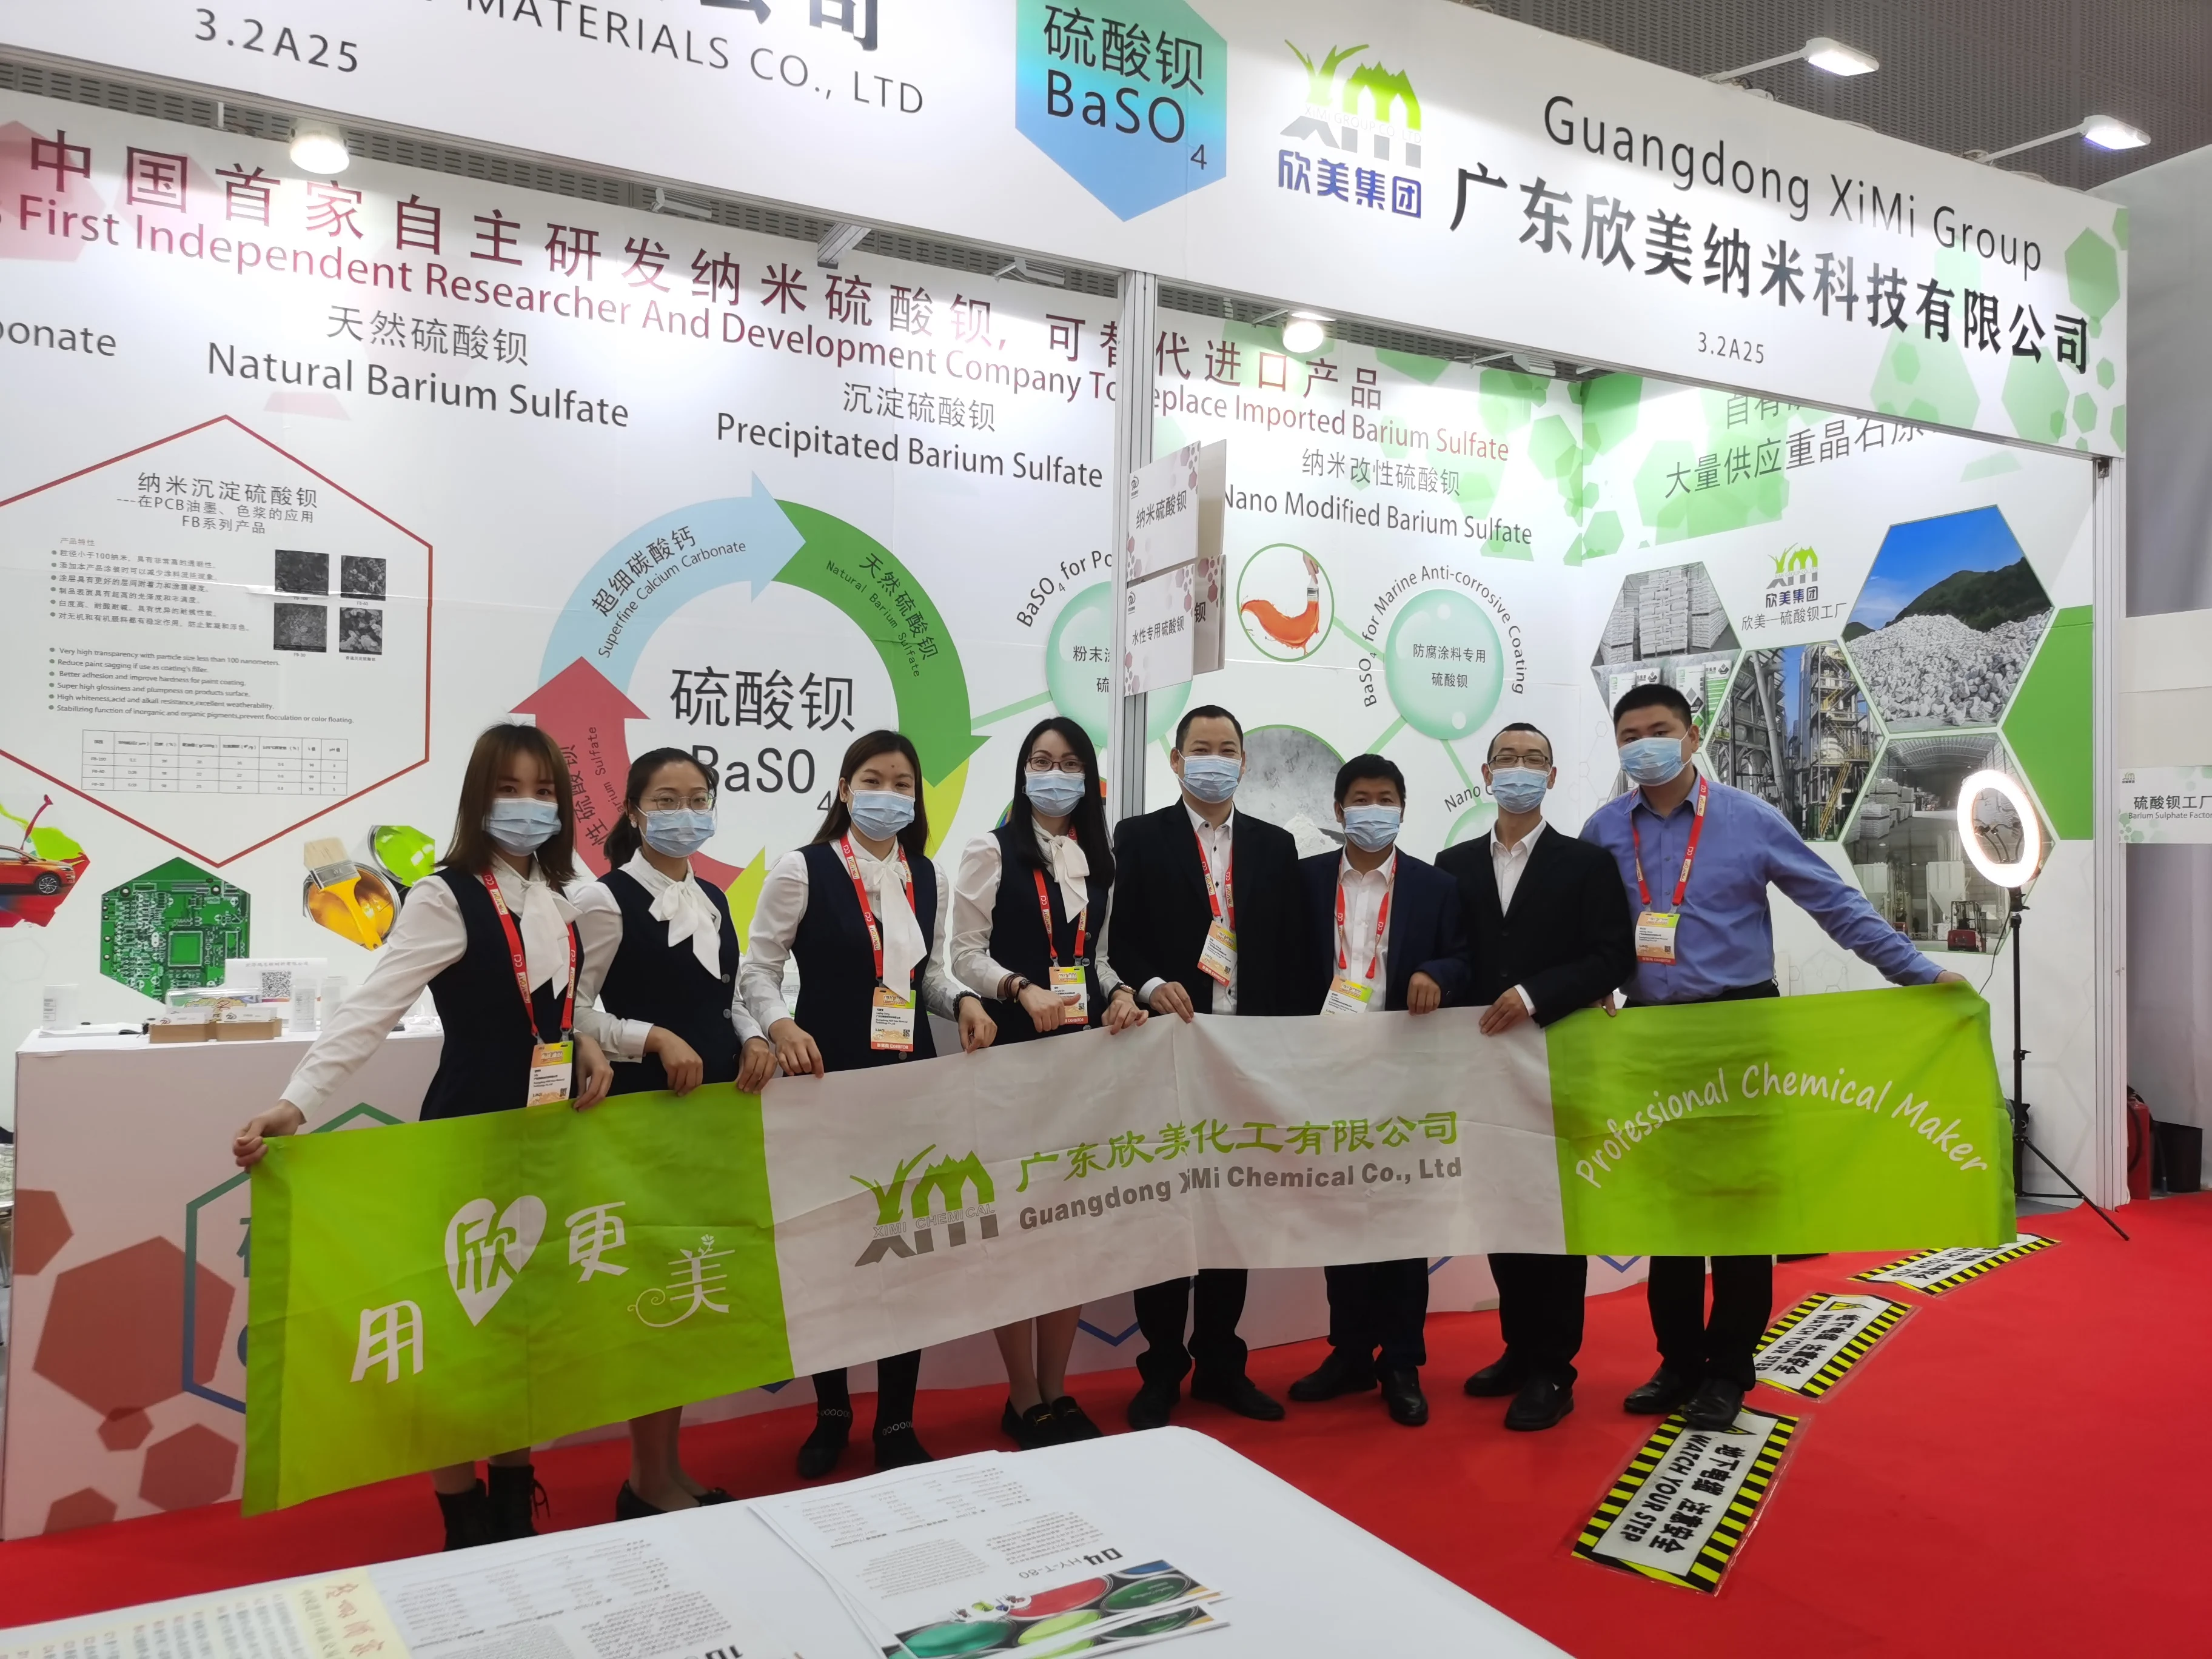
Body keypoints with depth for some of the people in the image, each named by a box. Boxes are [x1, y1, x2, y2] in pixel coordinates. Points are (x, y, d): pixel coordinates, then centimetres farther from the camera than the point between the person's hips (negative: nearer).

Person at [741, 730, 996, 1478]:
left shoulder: (928, 877, 9)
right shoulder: (803, 869, -6)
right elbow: (759, 968, -5)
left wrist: (964, 1000, -3)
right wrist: (781, 1025, -22)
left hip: (910, 1077, 4)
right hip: (830, 1077, -3)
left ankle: (897, 1422, 21)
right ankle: (831, 1411, 30)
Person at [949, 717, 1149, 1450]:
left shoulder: (1096, 860, 15)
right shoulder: (992, 851, -1)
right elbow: (967, 954, -7)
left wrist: (1120, 992, -3)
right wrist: (1023, 991, -23)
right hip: (1015, 1050, -5)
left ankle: (1056, 1391, 21)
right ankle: (1023, 1402, 12)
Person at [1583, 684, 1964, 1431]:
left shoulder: (1748, 819, -5)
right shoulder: (1604, 831, 1)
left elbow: (1835, 903, -3)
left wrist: (1921, 974, -5)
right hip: (1649, 1035, 3)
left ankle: (1728, 1369, 19)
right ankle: (1679, 1361, 24)